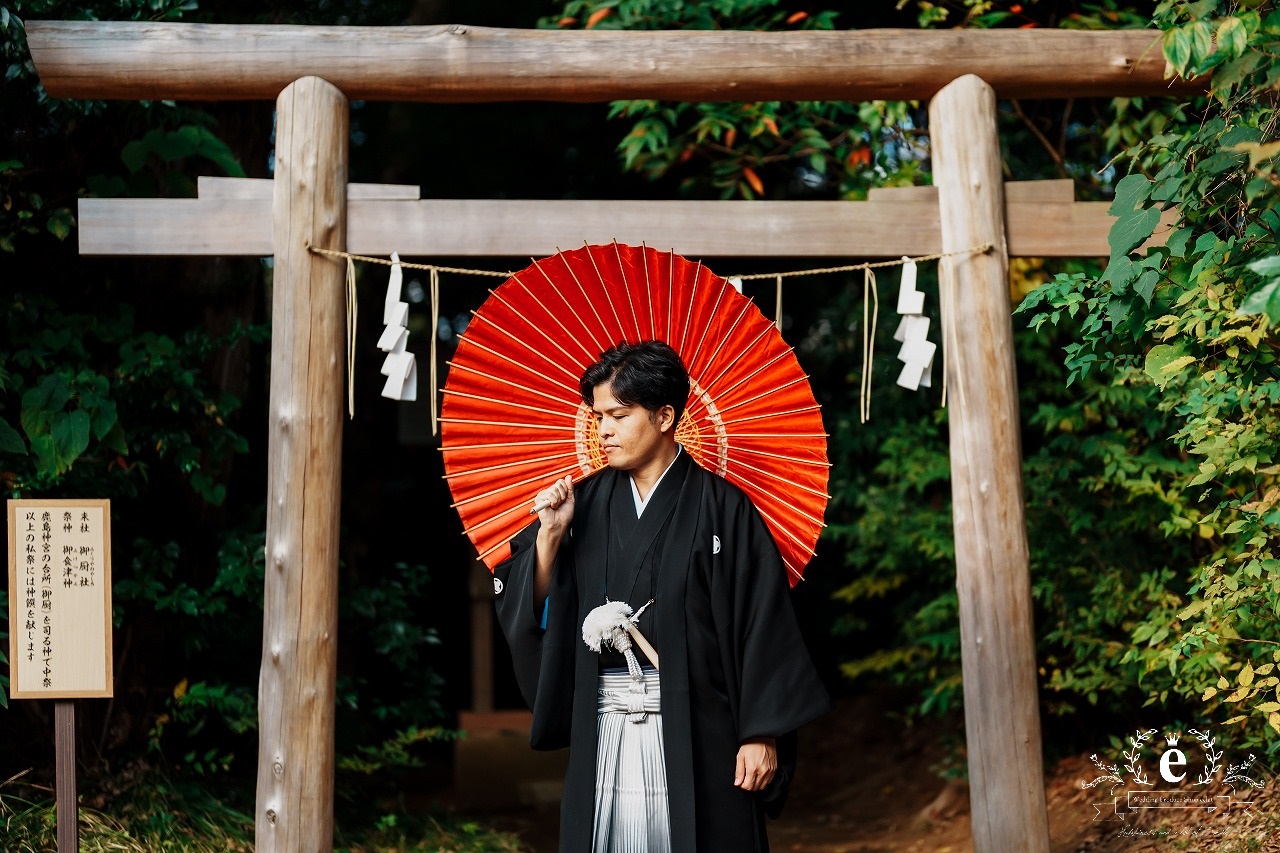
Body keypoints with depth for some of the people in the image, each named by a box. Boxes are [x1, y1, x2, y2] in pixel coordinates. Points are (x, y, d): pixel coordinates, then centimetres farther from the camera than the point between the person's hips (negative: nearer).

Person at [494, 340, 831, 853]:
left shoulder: (720, 508, -4)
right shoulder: (584, 502, 8)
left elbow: (762, 624, -6)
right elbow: (531, 611, 7)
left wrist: (760, 735, -10)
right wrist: (550, 535, -8)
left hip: (695, 733, -4)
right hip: (603, 731, 4)